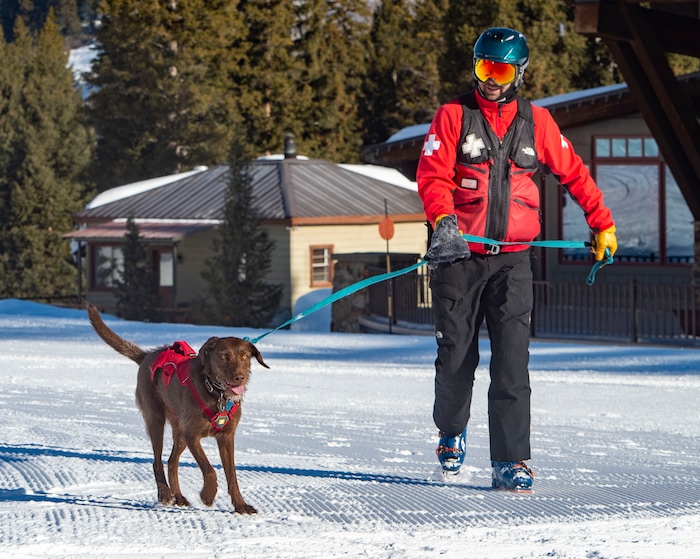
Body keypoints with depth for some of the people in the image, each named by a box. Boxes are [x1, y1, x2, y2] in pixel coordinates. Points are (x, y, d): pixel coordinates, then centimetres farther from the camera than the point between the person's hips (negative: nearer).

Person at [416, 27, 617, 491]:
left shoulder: (536, 122, 7)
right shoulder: (454, 116, 2)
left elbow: (574, 173, 16)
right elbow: (432, 175, -8)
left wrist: (603, 225, 17)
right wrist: (443, 220, -25)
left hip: (512, 260, 0)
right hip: (459, 254, 0)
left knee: (512, 360, -11)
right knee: (457, 355, 7)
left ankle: (511, 461, -11)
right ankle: (452, 432, 35)